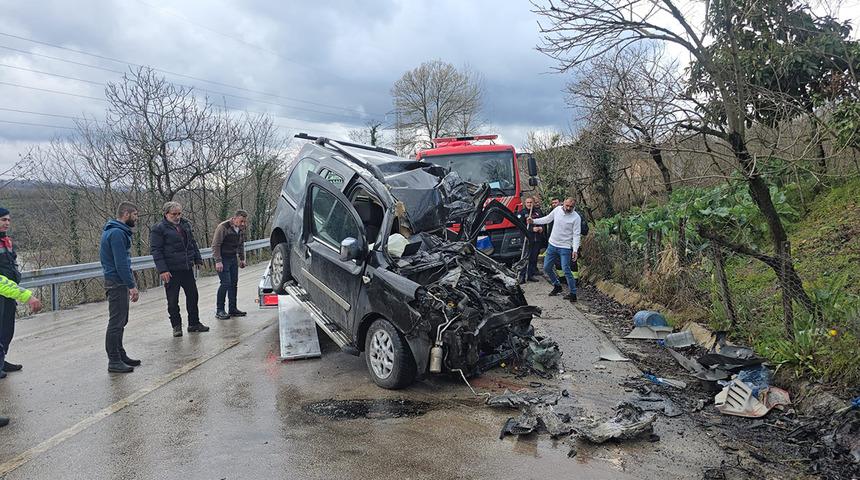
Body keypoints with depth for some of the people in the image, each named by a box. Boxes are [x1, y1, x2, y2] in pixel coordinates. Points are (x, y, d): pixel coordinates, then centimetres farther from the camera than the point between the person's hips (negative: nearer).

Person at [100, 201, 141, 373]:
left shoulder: (117, 231, 15)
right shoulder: (117, 233, -18)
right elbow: (121, 264, -22)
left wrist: (129, 284, 19)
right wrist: (132, 286, -19)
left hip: (118, 283, 10)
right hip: (117, 283, -10)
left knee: (120, 321, 16)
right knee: (116, 323, -4)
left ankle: (120, 355, 26)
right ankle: (114, 362, 2)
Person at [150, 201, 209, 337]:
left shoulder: (185, 224, 11)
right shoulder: (158, 229, -8)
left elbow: (193, 243, 21)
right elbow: (155, 250, -12)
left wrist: (198, 259, 15)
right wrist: (162, 270, -18)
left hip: (187, 268, 6)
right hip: (171, 270, -6)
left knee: (193, 296, 12)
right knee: (173, 300, 3)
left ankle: (194, 323, 24)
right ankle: (176, 326, 17)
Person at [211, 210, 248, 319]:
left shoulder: (241, 229, 5)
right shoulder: (223, 227, -18)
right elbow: (215, 245, -18)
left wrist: (242, 258, 15)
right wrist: (218, 261, -22)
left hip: (233, 258, 7)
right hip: (223, 258, -7)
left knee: (234, 283, 8)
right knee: (225, 283, -12)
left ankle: (233, 309, 17)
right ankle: (219, 311, -4)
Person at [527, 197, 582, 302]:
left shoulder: (576, 217, -14)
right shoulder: (557, 209, -1)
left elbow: (576, 235, -13)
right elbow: (547, 219, 15)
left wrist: (575, 250, -21)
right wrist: (533, 221, 8)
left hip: (565, 248, -6)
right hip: (552, 245, 6)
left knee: (566, 270, -11)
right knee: (546, 268, 11)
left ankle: (573, 293, 1)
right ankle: (557, 286, 31)